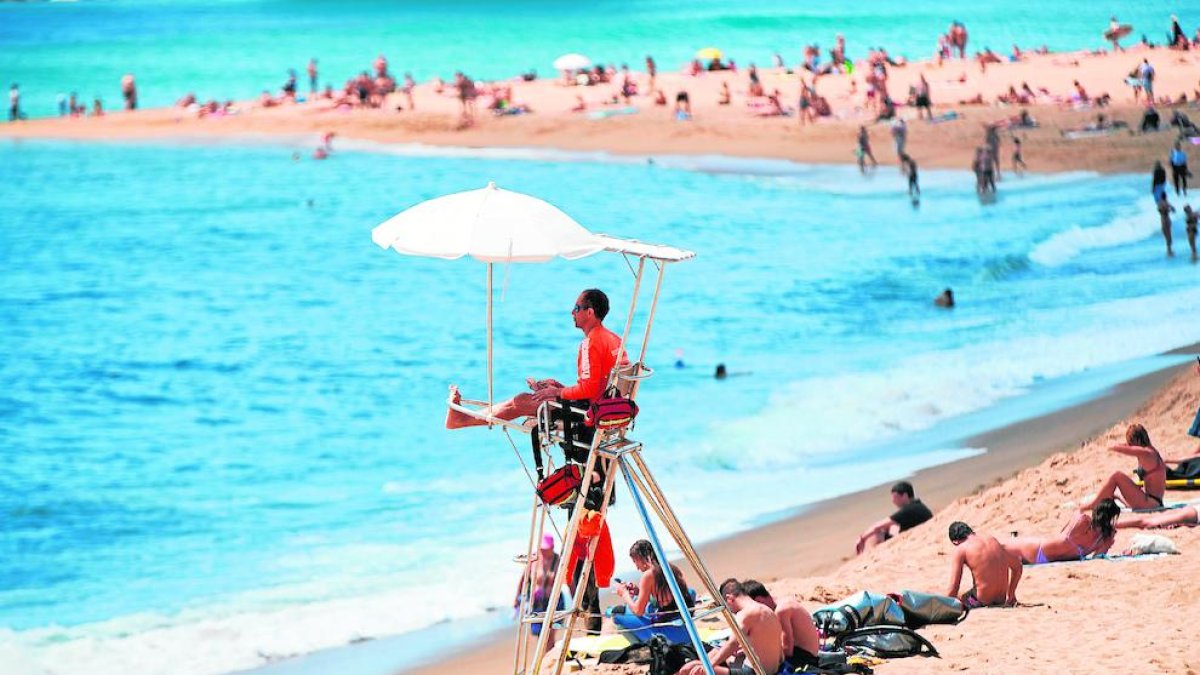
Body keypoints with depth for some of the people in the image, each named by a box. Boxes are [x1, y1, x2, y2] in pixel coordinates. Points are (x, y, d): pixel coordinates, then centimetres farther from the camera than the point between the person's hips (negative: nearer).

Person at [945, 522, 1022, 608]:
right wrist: (1010, 596, 31)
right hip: (1001, 600, 6)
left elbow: (953, 587, -11)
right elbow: (1017, 565, 22)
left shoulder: (960, 550, -7)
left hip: (981, 601, -6)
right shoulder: (991, 539, 11)